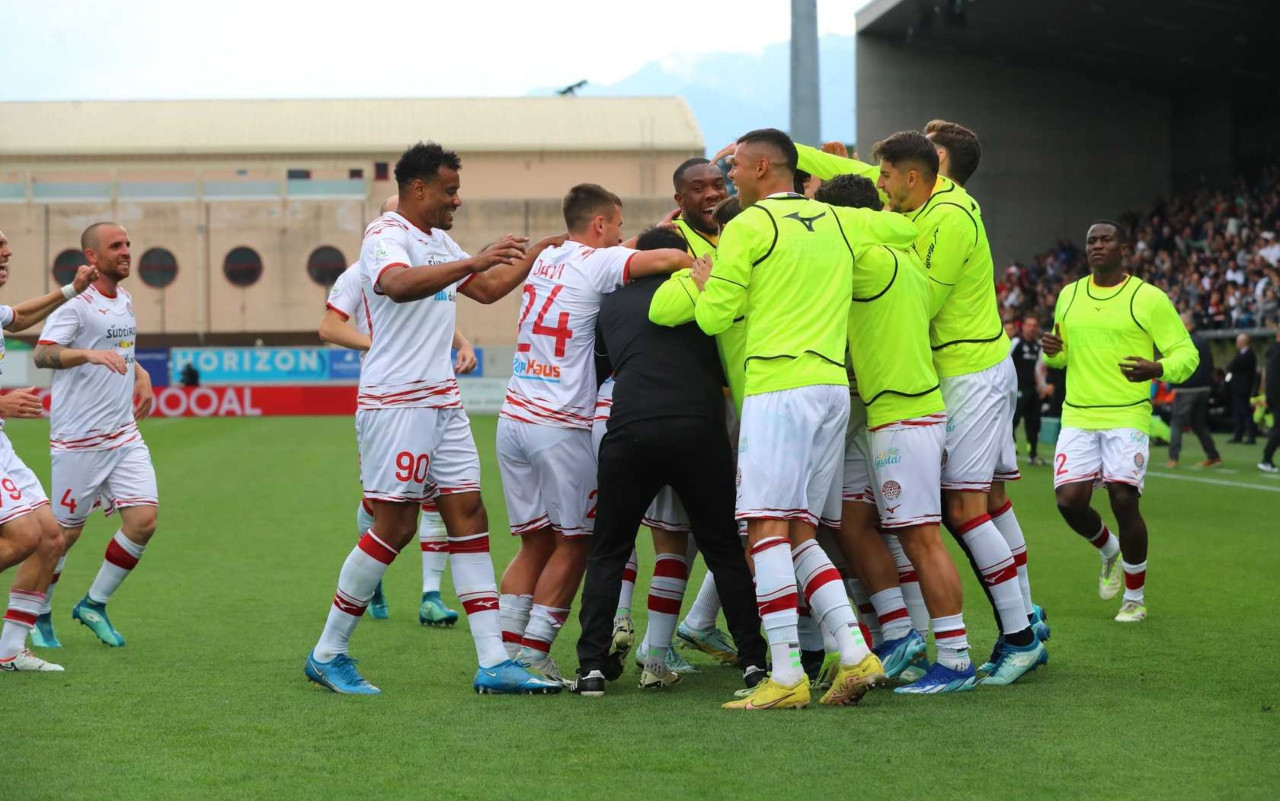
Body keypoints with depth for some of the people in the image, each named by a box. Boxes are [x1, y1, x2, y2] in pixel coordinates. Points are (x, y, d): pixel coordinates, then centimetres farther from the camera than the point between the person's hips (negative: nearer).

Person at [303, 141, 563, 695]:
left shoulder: (437, 242, 19)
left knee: (468, 515, 2)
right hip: (395, 402, -9)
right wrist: (474, 261, -38)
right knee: (394, 527, -7)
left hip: (442, 401, 9)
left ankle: (493, 664, 0)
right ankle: (327, 655, 5)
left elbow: (486, 289, 33)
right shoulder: (385, 236, -11)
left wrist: (535, 254, 26)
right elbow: (400, 284, -33)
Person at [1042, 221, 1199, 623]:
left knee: (1124, 502, -11)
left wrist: (1157, 369, -24)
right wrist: (1054, 351, 0)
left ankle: (1135, 597, 9)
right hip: (1077, 416, 4)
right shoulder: (1069, 295, 12)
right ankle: (1109, 550, 26)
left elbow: (1186, 353, -3)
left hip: (1127, 416, -4)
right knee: (1069, 501, -8)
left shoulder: (1149, 298, -4)